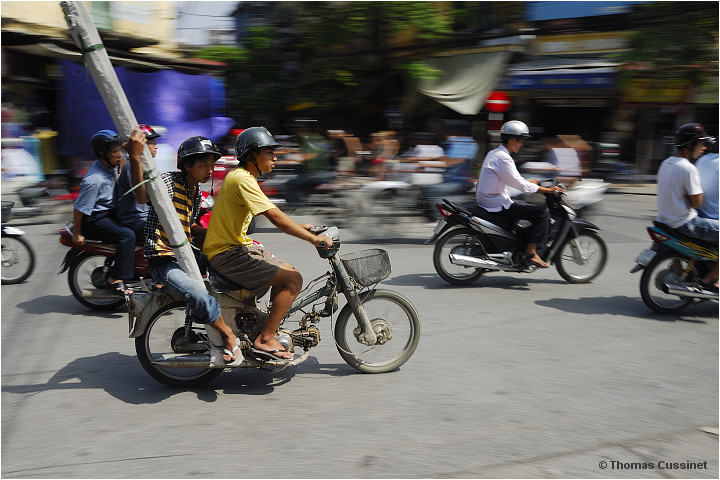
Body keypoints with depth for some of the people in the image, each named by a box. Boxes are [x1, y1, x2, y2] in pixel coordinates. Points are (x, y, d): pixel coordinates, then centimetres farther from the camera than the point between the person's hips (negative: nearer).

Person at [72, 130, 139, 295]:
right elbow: (79, 208, -22)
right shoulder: (94, 180, -27)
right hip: (94, 218, -10)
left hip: (109, 212, 10)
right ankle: (115, 279, -20)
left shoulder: (111, 167, 0)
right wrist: (77, 233, -14)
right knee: (127, 235, -26)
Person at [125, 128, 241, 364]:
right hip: (164, 259, -9)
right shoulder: (169, 180, -14)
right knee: (198, 293, -33)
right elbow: (142, 196, -36)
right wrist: (135, 158, -49)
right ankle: (229, 337, -13)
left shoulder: (196, 194, 14)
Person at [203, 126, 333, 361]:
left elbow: (272, 215, 22)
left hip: (238, 246, 10)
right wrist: (313, 238, -22)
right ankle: (264, 339, -9)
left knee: (288, 271, 17)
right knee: (293, 280, -15)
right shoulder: (242, 179, -19)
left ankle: (271, 327, 25)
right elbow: (275, 217, -26)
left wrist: (299, 227, 16)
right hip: (229, 255, -10)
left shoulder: (241, 175, 13)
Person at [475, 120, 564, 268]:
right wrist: (547, 190, -14)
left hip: (488, 200, 11)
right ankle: (530, 252, -10)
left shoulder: (493, 153, 14)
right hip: (497, 205, -11)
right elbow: (520, 185, -20)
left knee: (532, 207, 24)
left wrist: (536, 181, 22)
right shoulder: (502, 158, -17)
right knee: (542, 213, -11)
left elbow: (514, 179, 24)